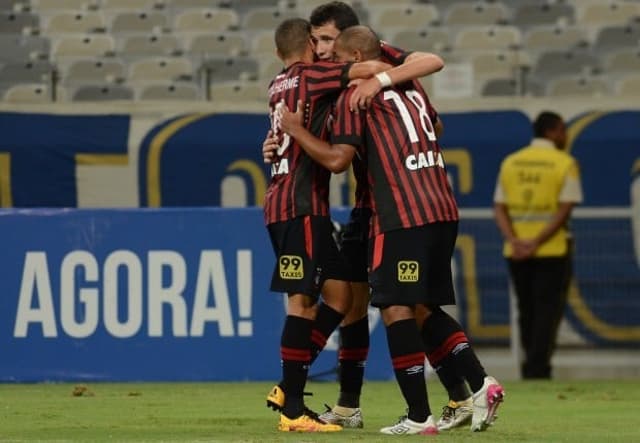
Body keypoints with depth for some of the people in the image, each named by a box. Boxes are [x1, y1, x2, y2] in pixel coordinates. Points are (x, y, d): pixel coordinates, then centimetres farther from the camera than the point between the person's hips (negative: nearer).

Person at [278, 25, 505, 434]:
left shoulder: (355, 96, -2)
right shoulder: (411, 89, 20)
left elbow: (337, 159, -10)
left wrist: (296, 130, 3)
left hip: (402, 216, -8)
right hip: (444, 211, 8)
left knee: (396, 308, -4)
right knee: (425, 307, 16)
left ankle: (419, 416, -7)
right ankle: (481, 384, 3)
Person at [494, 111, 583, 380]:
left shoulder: (510, 163, 9)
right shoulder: (565, 163, -5)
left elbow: (499, 208, 1)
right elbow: (564, 211, -13)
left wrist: (514, 241, -9)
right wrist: (536, 243, -15)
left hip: (516, 252, 4)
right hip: (553, 250, -4)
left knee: (527, 310, 13)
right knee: (548, 310, -2)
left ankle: (533, 367, 17)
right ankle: (538, 369, -10)